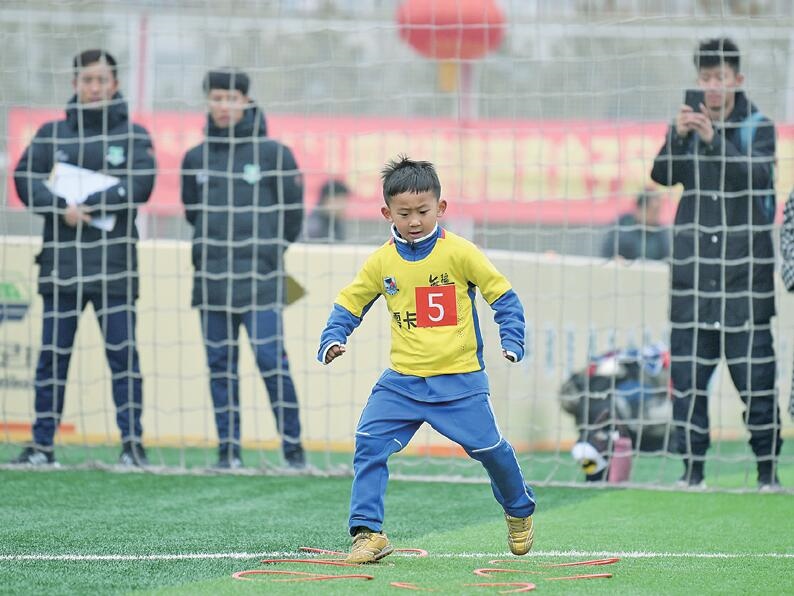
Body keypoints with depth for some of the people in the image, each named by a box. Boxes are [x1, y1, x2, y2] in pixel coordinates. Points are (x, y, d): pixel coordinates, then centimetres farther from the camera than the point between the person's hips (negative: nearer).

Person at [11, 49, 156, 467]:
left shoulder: (132, 135, 6)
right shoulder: (52, 133, 12)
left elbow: (140, 185, -8)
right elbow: (25, 178, 2)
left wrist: (88, 205, -14)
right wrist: (64, 209, -14)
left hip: (114, 264, -2)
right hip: (60, 261, 2)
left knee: (122, 353, -4)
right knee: (52, 354, 3)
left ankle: (132, 442, -2)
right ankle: (42, 443, 7)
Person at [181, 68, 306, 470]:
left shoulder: (272, 153, -1)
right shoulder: (196, 158, 9)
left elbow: (292, 211, 7)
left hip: (260, 277, -4)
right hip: (211, 278, 4)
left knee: (271, 360, -9)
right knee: (220, 364, 5)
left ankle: (293, 447, -3)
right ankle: (228, 448, 10)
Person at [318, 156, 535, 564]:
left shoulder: (459, 252, -6)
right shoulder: (382, 262, 1)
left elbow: (503, 296, -1)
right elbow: (348, 304, 10)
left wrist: (511, 342, -12)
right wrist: (332, 340, -7)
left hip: (459, 379, -2)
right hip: (402, 380, 2)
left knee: (488, 447, 1)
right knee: (369, 442, -12)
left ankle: (519, 509, 30)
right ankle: (367, 532, -8)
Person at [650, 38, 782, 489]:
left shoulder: (757, 126, 3)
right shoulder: (688, 123, 10)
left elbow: (757, 176, -13)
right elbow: (663, 175, -1)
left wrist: (714, 139, -26)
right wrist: (680, 136, -19)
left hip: (744, 267, -2)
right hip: (694, 264, 3)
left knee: (755, 372, -4)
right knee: (687, 373, 0)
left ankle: (768, 467, 3)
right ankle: (693, 466, 7)